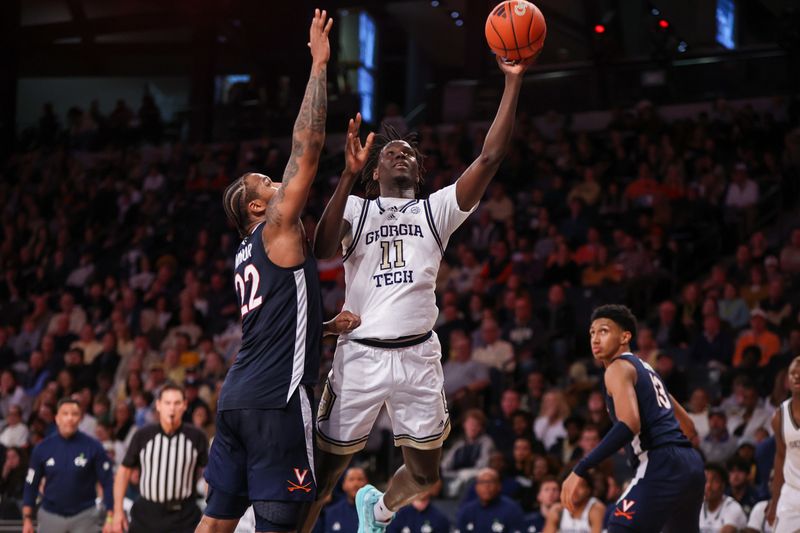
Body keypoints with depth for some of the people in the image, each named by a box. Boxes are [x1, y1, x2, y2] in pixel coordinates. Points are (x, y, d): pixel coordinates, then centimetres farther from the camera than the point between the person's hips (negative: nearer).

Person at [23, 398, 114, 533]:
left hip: (83, 516, -2)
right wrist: (27, 519, 0)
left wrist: (110, 518, -11)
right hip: (50, 516, 2)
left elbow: (107, 483, -5)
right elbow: (31, 485, 5)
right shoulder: (42, 448, -1)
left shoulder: (93, 447, -6)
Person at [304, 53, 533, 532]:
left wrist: (514, 84, -9)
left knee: (423, 474, 12)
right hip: (361, 354, -2)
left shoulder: (437, 209, 11)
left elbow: (491, 157, -1)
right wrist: (349, 175, -22)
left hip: (418, 355, 2)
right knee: (325, 470, 0)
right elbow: (323, 250, -14)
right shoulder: (356, 209, 8)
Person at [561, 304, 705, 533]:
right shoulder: (645, 369, 26)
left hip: (662, 466, -10)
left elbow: (629, 424, -19)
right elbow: (688, 427, 31)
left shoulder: (619, 368, -2)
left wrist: (581, 470, -22)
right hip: (690, 463, 10)